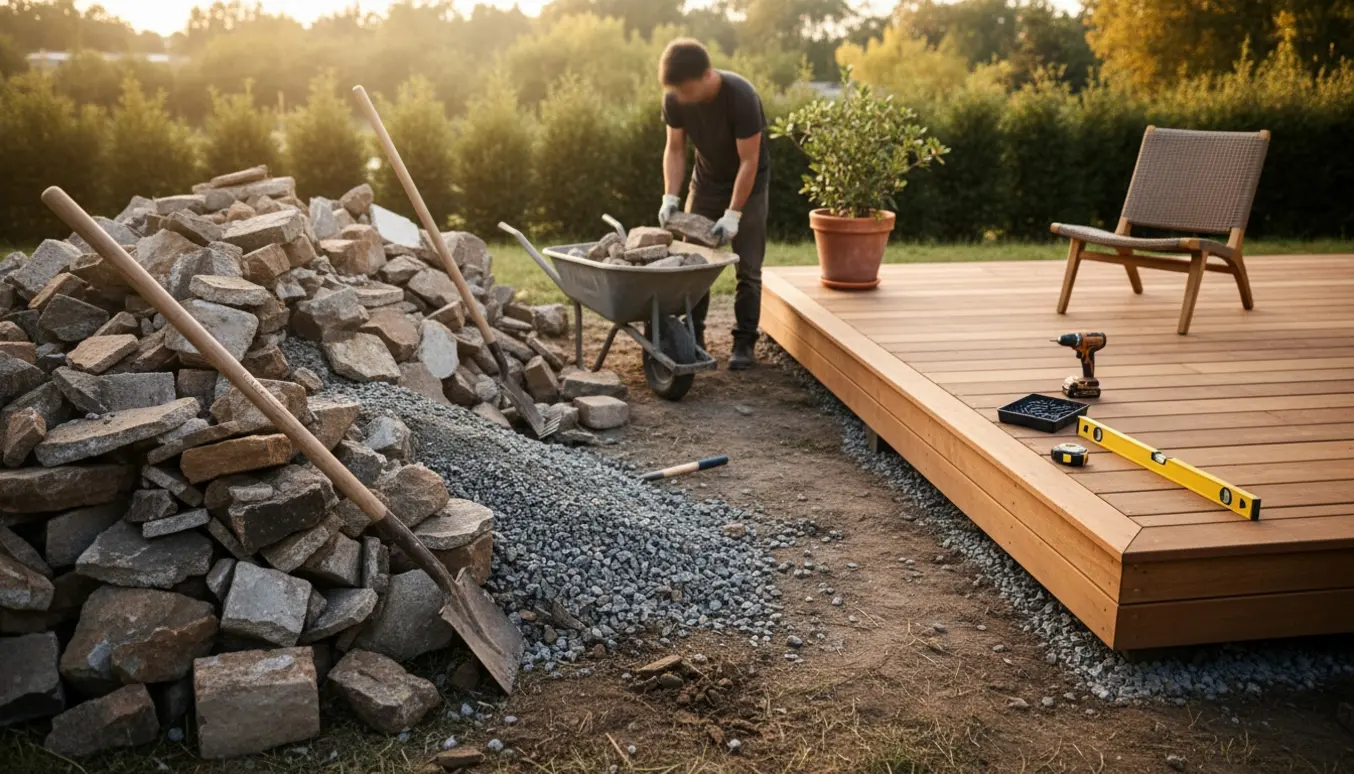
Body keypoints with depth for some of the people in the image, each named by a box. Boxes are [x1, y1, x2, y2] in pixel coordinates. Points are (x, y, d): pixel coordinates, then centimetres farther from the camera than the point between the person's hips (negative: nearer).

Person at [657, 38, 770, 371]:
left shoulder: (742, 97, -31)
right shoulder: (674, 99, -18)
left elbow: (749, 161, -26)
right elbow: (675, 150, -7)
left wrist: (732, 214, -28)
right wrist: (670, 197, -19)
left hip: (747, 184, -4)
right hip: (706, 181, 5)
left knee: (747, 267, -5)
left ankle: (745, 343, 4)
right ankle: (693, 337, 13)